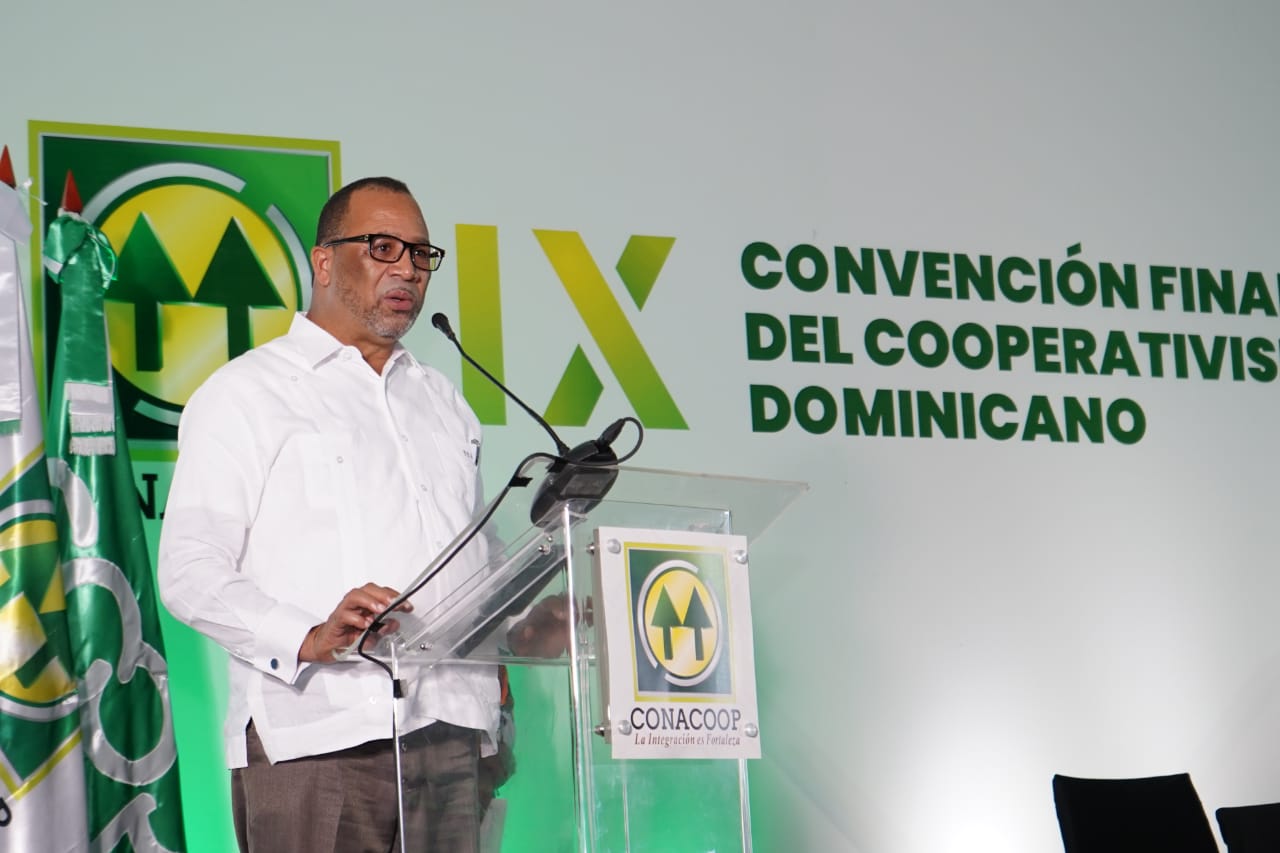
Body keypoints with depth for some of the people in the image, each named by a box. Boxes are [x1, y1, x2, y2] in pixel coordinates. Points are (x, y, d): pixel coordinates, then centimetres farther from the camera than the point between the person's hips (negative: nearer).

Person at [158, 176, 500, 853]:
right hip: (313, 740, -5)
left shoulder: (443, 403, 25)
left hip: (446, 729, 5)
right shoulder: (245, 394, 6)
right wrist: (309, 638, -22)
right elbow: (190, 571, -6)